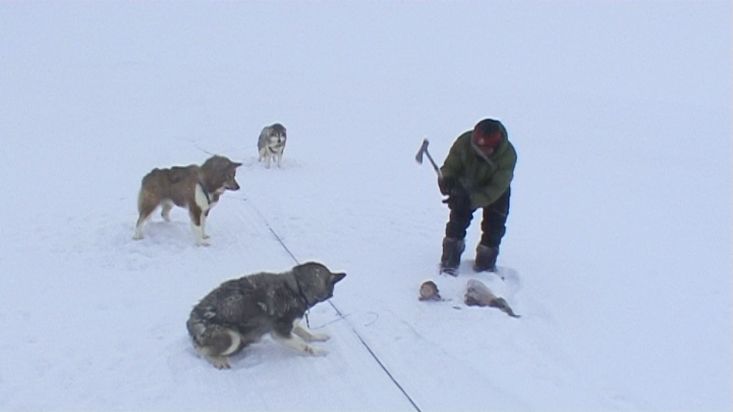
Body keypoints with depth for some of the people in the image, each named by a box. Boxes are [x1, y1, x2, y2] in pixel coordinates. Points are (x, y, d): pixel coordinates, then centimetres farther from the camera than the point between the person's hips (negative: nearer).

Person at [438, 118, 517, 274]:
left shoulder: (508, 155, -38)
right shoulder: (464, 142, -34)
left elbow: (496, 188, -39)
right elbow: (450, 166, -21)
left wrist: (471, 200, -52)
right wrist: (446, 180, -46)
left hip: (496, 191, -1)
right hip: (467, 185, 1)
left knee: (494, 226, -3)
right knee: (458, 217, -6)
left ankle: (486, 262, 19)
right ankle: (449, 260, 10)